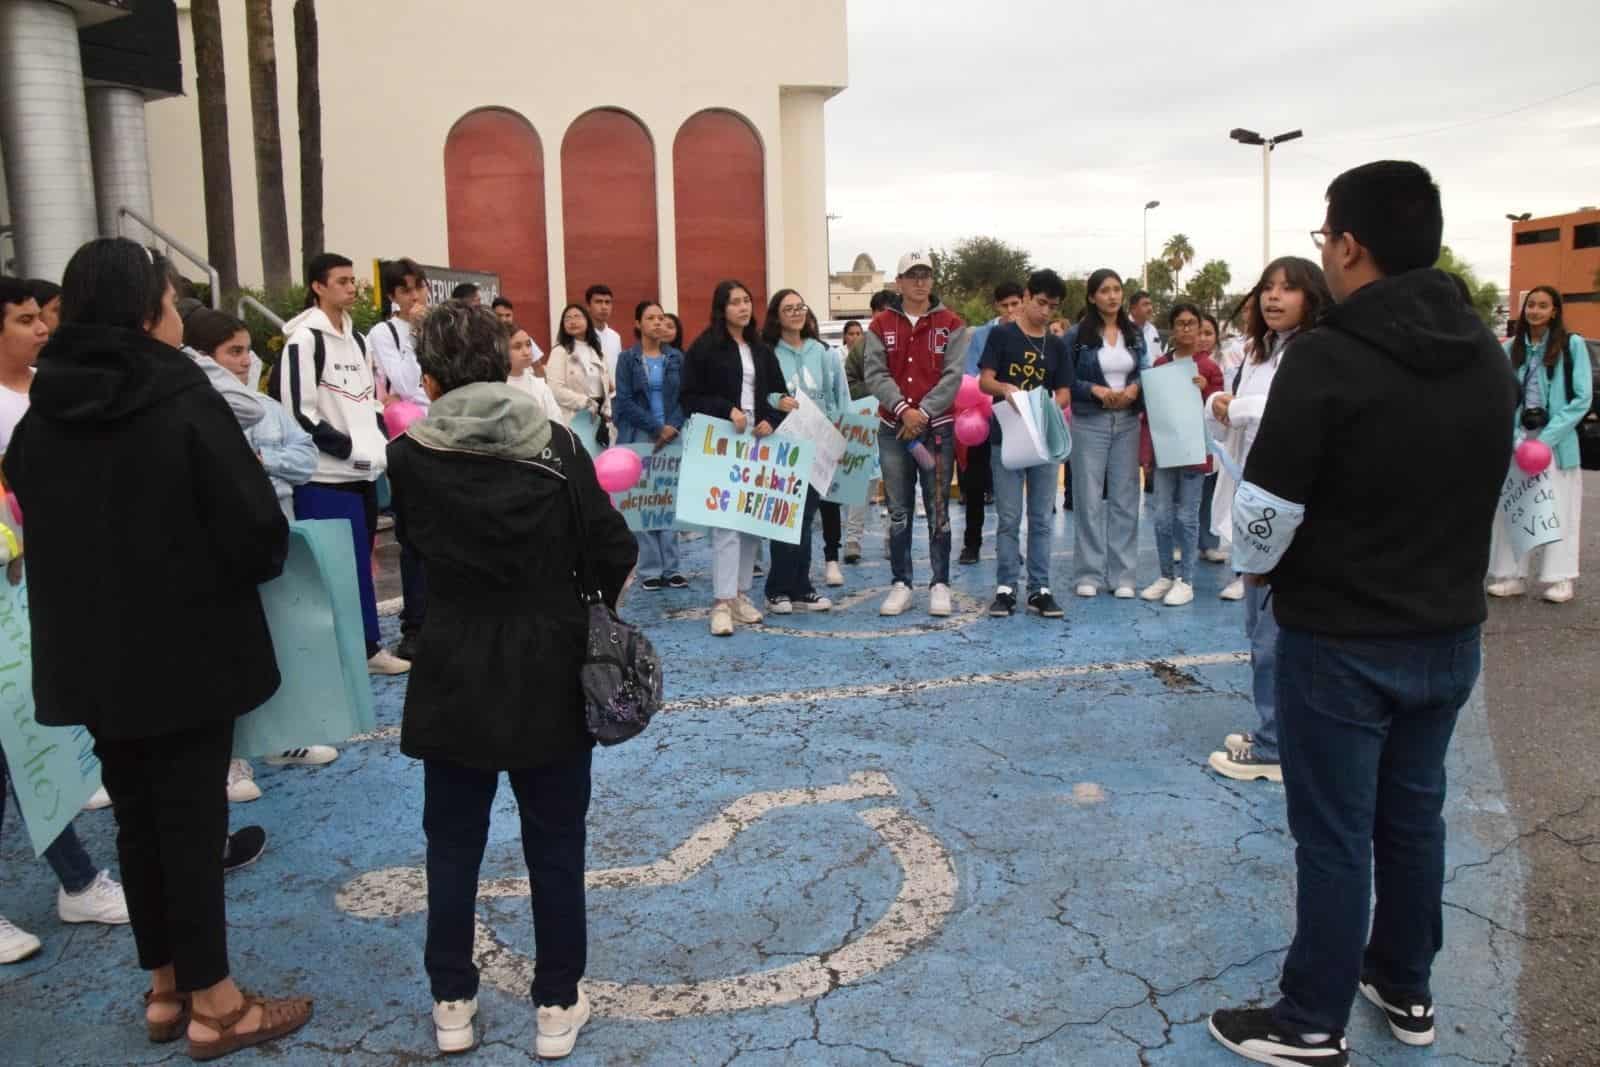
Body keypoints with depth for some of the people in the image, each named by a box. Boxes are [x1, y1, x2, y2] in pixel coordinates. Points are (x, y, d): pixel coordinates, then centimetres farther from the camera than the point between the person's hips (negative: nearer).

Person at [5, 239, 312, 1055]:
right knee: (192, 822, 4)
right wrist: (230, 571, 3)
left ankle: (165, 988, 30)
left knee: (137, 819, 17)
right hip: (187, 650, -6)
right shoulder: (185, 406, -17)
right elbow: (257, 531, -18)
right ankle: (213, 1006, 16)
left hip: (89, 653, 6)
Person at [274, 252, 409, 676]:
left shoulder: (355, 338, 17)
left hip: (364, 471, 8)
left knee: (361, 562, 13)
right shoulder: (304, 338, -9)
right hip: (326, 476, -8)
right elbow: (299, 412, -15)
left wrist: (378, 440, 6)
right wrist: (349, 448, -16)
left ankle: (366, 648, 21)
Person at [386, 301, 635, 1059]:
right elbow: (612, 553, -9)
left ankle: (452, 1004, 27)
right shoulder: (556, 445, -9)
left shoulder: (410, 457, -8)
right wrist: (582, 605, 10)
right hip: (550, 673, 0)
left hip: (455, 676, 1)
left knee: (452, 846, 16)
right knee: (555, 846, 12)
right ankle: (557, 1006, 22)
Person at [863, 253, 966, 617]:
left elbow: (953, 375, -5)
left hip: (938, 427, -1)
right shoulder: (880, 325, 6)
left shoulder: (951, 324, 3)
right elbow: (875, 373, -3)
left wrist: (924, 412, -15)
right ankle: (901, 584, 13)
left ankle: (940, 584, 10)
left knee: (938, 510, 3)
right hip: (893, 429, 1)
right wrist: (902, 409, -17)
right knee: (898, 512, 6)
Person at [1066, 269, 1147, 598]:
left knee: (1125, 498, 4)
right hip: (1089, 423, -3)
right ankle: (1090, 573, 9)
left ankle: (1123, 574, 11)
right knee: (1089, 498, 0)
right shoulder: (1077, 334, -2)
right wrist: (1096, 390, -17)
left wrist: (1134, 389, -8)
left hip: (1127, 422, 4)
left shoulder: (1135, 333, 10)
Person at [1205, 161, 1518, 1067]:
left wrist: (1254, 566, 1)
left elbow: (1267, 509, -20)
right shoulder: (1489, 356, 3)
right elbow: (1484, 491, 13)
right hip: (1451, 632, 7)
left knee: (1334, 834, 5)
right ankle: (1407, 989, 37)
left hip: (1341, 641, -7)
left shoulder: (1328, 355, -21)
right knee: (1415, 814, 20)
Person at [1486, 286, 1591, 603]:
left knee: (1557, 510, 2)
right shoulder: (1511, 348, 5)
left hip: (1557, 442, -3)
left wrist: (1546, 438, -14)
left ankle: (1560, 579, 9)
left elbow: (1582, 398, -6)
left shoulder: (1573, 345, -3)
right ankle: (1513, 576, 12)